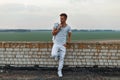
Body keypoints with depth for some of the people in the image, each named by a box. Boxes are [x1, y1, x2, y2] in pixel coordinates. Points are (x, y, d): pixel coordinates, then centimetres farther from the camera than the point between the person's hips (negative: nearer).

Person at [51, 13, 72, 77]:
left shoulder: (68, 27, -2)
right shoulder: (56, 25, -5)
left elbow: (69, 36, 9)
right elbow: (53, 33, -6)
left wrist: (67, 43, -6)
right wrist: (58, 28, -19)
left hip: (63, 45, 1)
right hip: (56, 44, 0)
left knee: (62, 59, -1)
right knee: (54, 55, -24)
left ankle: (59, 71, 18)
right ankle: (57, 55, 15)